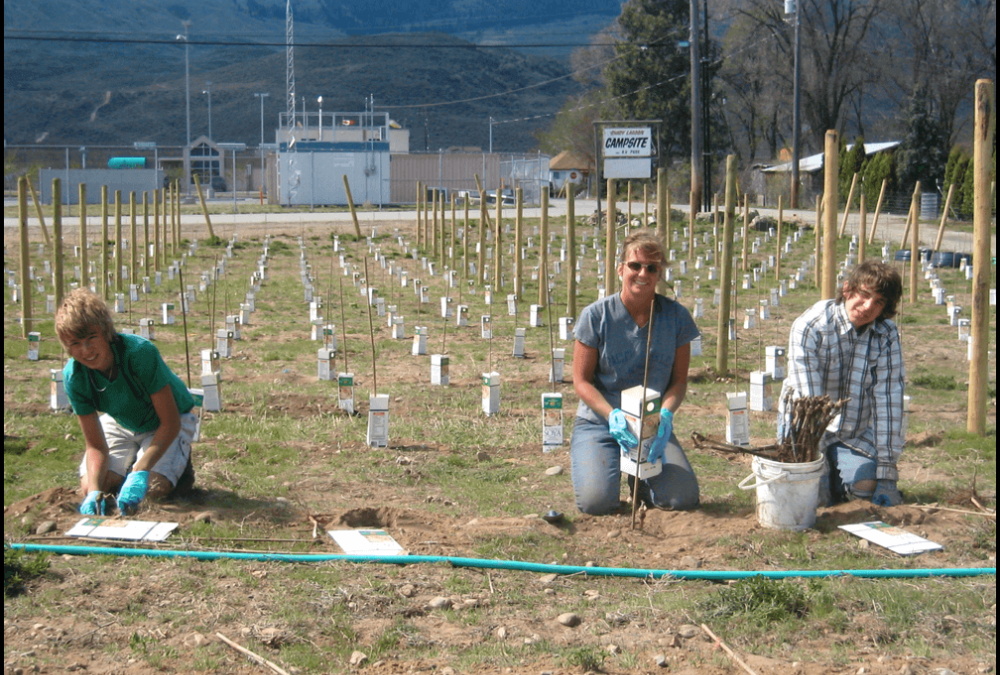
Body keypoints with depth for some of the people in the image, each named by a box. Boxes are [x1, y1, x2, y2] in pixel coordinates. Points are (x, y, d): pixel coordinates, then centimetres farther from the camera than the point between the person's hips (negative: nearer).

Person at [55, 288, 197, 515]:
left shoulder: (140, 353, -37)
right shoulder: (74, 375, -25)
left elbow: (170, 423, -32)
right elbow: (95, 445, -19)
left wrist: (140, 473, -43)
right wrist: (94, 493, -38)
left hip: (167, 422, -4)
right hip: (121, 423, 4)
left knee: (155, 488, -26)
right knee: (89, 485, -15)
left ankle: (179, 461, 8)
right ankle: (134, 461, 15)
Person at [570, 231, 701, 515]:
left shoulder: (676, 317, -3)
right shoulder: (596, 316, -9)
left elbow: (679, 379, 2)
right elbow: (581, 380, -6)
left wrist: (665, 413, -19)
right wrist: (613, 415, -22)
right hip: (599, 424, -2)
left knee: (683, 498, -19)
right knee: (596, 501, -24)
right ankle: (593, 460, 13)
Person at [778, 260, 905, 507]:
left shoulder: (887, 335, -11)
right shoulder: (810, 327, -21)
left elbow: (888, 400, -13)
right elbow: (806, 401, -24)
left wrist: (887, 472, -15)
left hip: (856, 433, 3)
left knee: (866, 486, -19)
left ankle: (835, 474, 15)